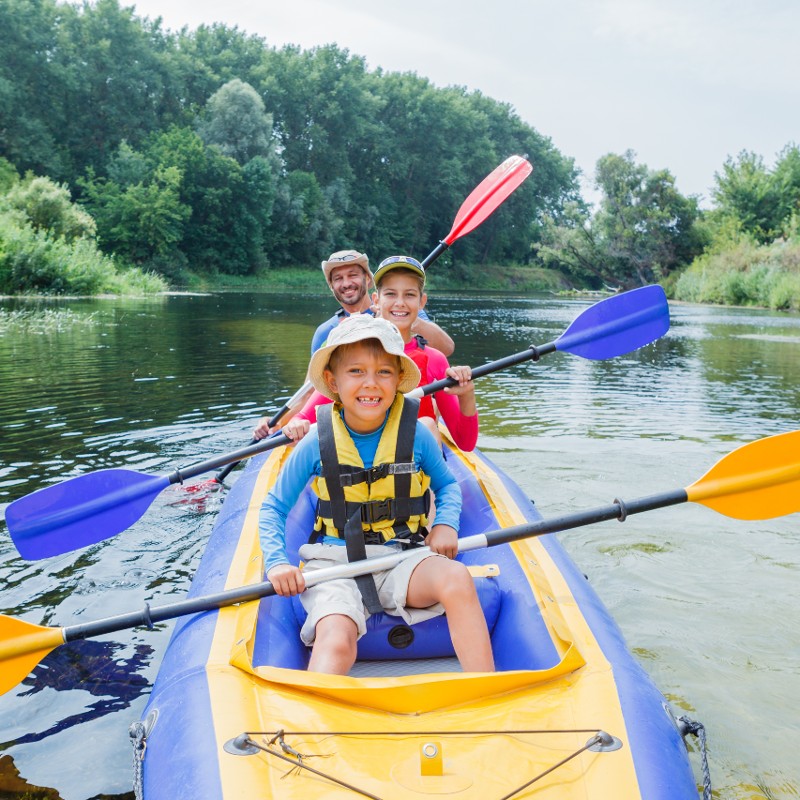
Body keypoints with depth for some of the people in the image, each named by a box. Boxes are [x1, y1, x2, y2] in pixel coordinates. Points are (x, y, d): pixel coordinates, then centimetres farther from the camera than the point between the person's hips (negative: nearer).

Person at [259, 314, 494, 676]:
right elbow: (273, 507, 9)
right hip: (335, 564, 0)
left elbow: (447, 485, 18)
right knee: (336, 641, -30)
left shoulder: (416, 435, -2)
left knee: (457, 578, -29)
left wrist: (446, 524, -4)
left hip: (402, 558, 1)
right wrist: (277, 562, -7)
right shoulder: (317, 443, -3)